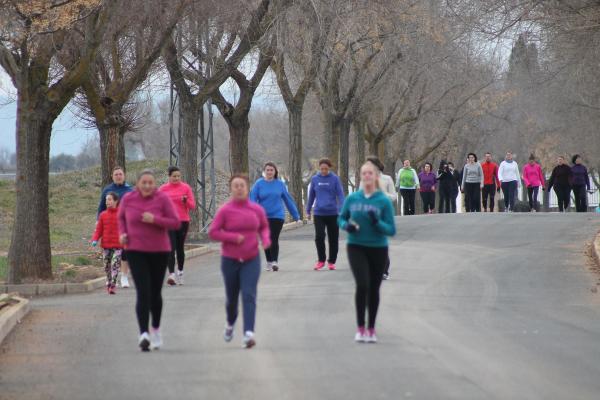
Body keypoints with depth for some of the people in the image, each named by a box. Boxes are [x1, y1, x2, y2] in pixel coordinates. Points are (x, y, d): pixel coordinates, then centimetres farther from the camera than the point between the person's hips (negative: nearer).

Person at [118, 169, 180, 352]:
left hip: (159, 251, 0)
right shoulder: (128, 199, -3)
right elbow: (121, 217, 16)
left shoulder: (162, 199, -8)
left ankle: (156, 330, 35)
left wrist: (155, 220, -22)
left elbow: (176, 223, -9)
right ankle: (144, 335, -21)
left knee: (155, 293, 13)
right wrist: (122, 233, -2)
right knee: (143, 292, -15)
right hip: (136, 251, 0)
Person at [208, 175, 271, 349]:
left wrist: (266, 238, -6)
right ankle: (230, 323, 44)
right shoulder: (225, 210, -8)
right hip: (230, 260, 0)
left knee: (249, 296, -14)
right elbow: (212, 232, -9)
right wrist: (234, 237, -19)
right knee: (231, 297, 13)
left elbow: (264, 226, 16)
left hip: (251, 260, 0)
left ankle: (248, 333, -23)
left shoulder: (257, 209, 0)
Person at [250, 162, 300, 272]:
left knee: (274, 240, -12)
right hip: (263, 217, 1)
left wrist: (295, 214, 10)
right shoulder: (259, 184, -3)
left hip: (277, 216, -1)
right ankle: (269, 262, 21)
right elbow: (253, 199, -9)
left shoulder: (280, 184, 1)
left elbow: (288, 199, 7)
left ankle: (275, 262, -14)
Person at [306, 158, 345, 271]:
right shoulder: (315, 179, 4)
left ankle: (331, 261, 18)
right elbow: (311, 196, 12)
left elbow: (340, 195, -6)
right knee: (319, 236, -11)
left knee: (333, 239, 5)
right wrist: (308, 211, 16)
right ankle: (321, 260, 4)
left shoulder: (335, 179, -2)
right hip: (318, 213, 1)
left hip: (332, 214, -1)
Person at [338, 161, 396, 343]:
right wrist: (346, 225, -9)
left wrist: (377, 223, -25)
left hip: (378, 249, 0)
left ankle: (371, 329, 26)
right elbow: (341, 218, 13)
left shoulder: (384, 201, -7)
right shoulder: (352, 198, -1)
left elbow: (391, 230, -7)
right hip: (356, 248, 0)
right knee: (362, 285, -18)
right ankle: (360, 328, -6)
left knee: (374, 289, 11)